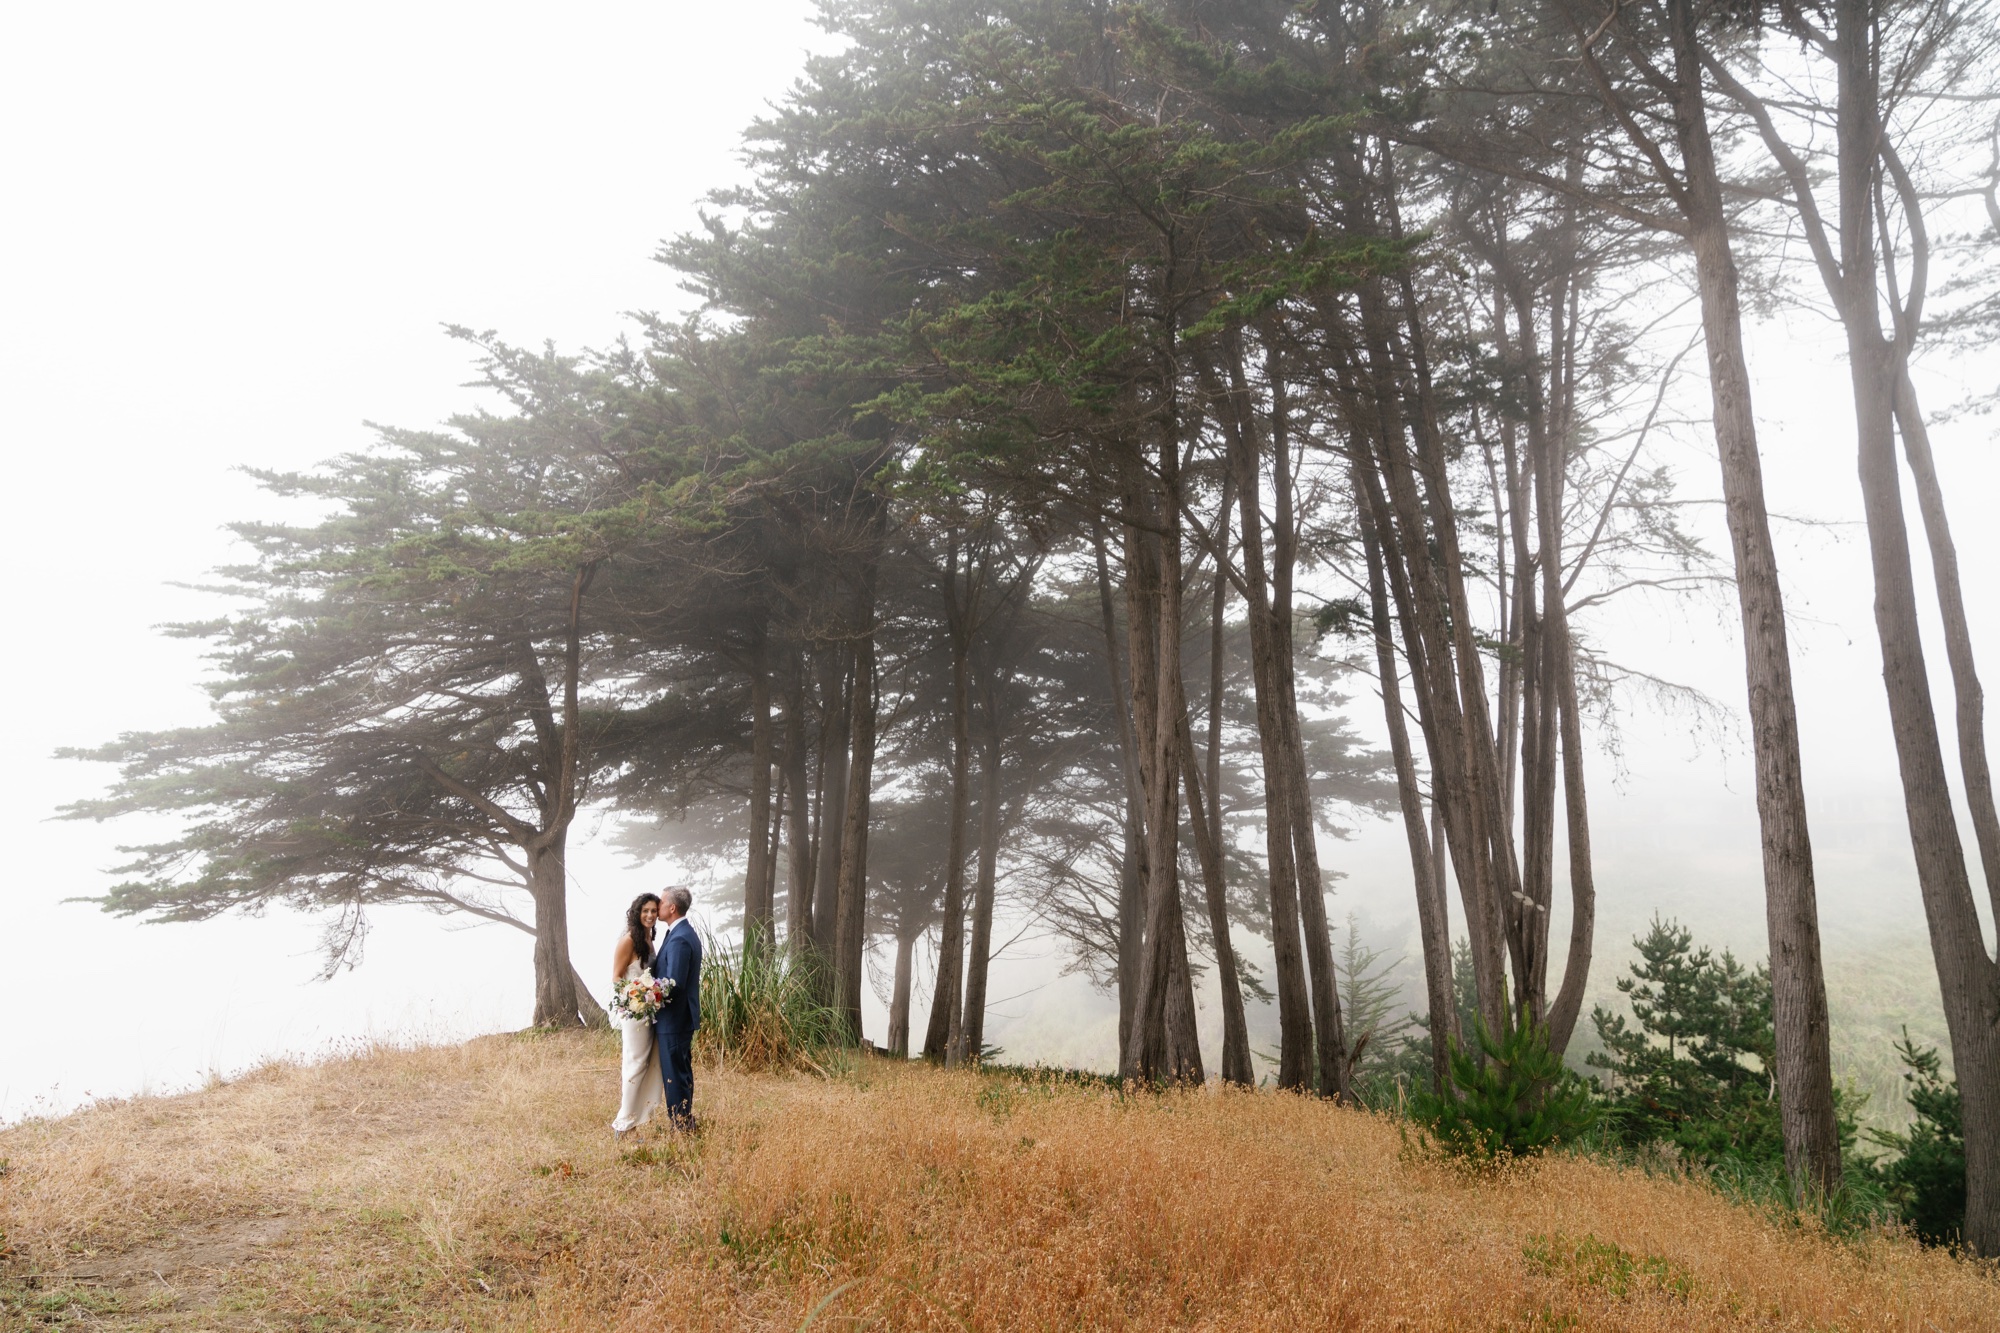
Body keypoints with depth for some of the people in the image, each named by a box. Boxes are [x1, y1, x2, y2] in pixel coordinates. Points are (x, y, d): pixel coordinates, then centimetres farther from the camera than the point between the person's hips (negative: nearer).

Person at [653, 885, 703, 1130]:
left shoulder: (679, 939, -22)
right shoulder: (687, 933, 11)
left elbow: (674, 983, -25)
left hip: (673, 1018, -10)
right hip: (683, 1017, 10)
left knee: (674, 1075, -2)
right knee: (682, 1072, 18)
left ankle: (679, 1127, 5)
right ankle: (686, 1124, 28)